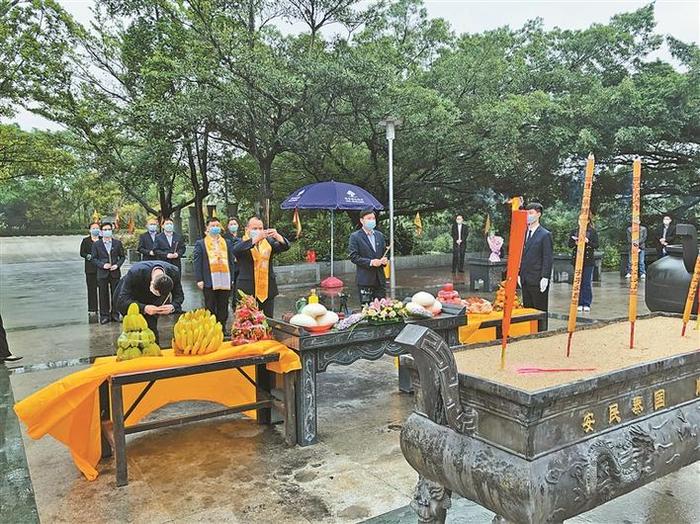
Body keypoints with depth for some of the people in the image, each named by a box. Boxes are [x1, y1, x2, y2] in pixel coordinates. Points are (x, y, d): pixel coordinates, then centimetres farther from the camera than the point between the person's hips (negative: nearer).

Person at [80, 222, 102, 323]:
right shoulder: (85, 241, 9)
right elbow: (82, 253, 6)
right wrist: (89, 256, -12)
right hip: (90, 269, 0)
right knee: (91, 290, 0)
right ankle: (92, 311, 3)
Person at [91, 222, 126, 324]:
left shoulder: (117, 243, 5)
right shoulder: (96, 244, 3)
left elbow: (122, 256, 8)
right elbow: (94, 258, 3)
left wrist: (117, 265, -8)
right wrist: (102, 265, -12)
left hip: (115, 273, 1)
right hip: (102, 273, -1)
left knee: (115, 294, 6)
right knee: (103, 295, 3)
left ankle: (115, 314, 16)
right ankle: (104, 315, 11)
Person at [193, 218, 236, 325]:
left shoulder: (226, 243, 14)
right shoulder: (200, 243, 5)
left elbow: (231, 261, 12)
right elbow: (196, 262, 0)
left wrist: (232, 278, 4)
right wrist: (199, 279, -8)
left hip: (225, 282, 3)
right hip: (209, 282, -3)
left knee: (223, 310, 8)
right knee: (210, 309, 4)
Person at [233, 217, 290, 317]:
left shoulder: (268, 241, 13)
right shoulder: (242, 243, 3)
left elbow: (285, 246, -2)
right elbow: (236, 250, -20)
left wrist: (277, 236, -24)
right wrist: (256, 239, -32)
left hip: (267, 289, 3)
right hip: (247, 290, -3)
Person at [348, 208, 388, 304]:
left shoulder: (379, 235, 14)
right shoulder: (355, 236, -4)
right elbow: (353, 257, -10)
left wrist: (384, 260, -3)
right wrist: (370, 262, -19)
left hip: (380, 279, 5)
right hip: (365, 279, -5)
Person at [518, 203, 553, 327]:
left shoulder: (545, 235, -6)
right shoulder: (524, 234, 14)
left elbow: (548, 258, -9)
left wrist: (545, 278, -14)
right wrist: (519, 274, 12)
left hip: (538, 281, -6)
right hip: (525, 280, 6)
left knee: (540, 311, 1)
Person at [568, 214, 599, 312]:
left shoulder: (593, 232, 3)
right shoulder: (574, 231, 10)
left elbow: (596, 245, -3)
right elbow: (569, 244, 7)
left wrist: (588, 242, -19)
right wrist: (575, 243, -13)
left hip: (589, 260, -2)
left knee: (587, 282, -1)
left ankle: (587, 304, 6)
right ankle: (580, 303, 12)